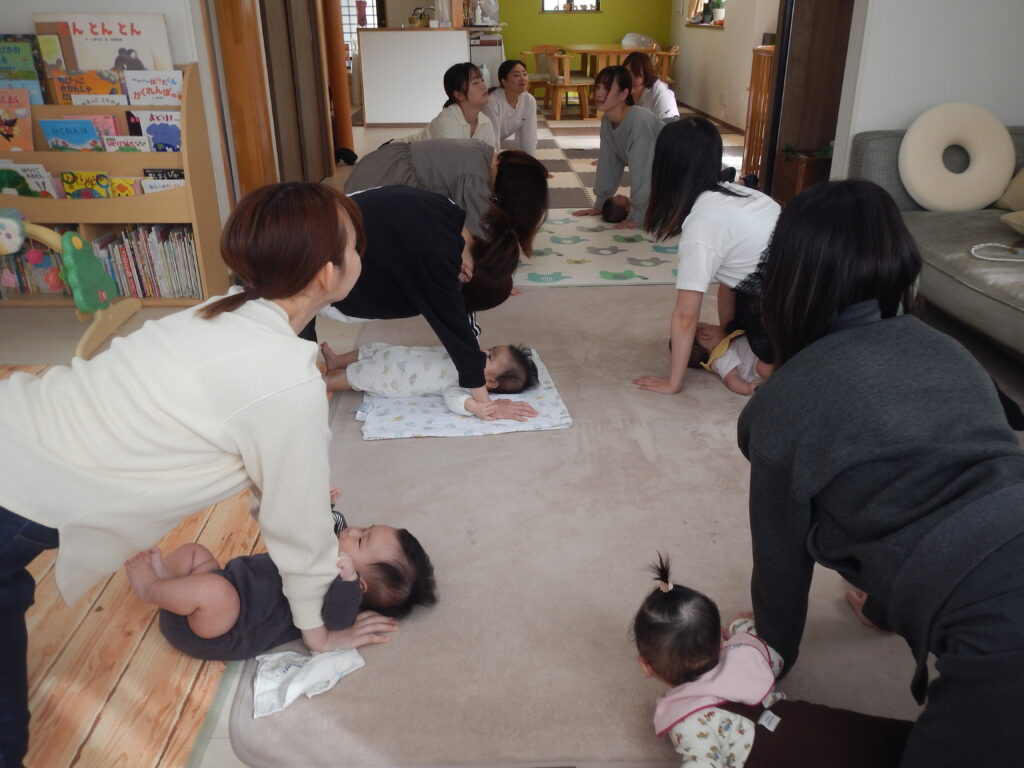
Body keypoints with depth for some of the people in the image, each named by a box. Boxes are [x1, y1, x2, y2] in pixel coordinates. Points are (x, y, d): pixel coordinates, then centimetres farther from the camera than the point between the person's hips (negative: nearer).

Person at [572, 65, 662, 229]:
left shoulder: (639, 122, -33)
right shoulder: (607, 121, -9)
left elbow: (642, 171, -31)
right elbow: (608, 164, -2)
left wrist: (637, 217, -28)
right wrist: (599, 205, -1)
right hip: (655, 181, 6)